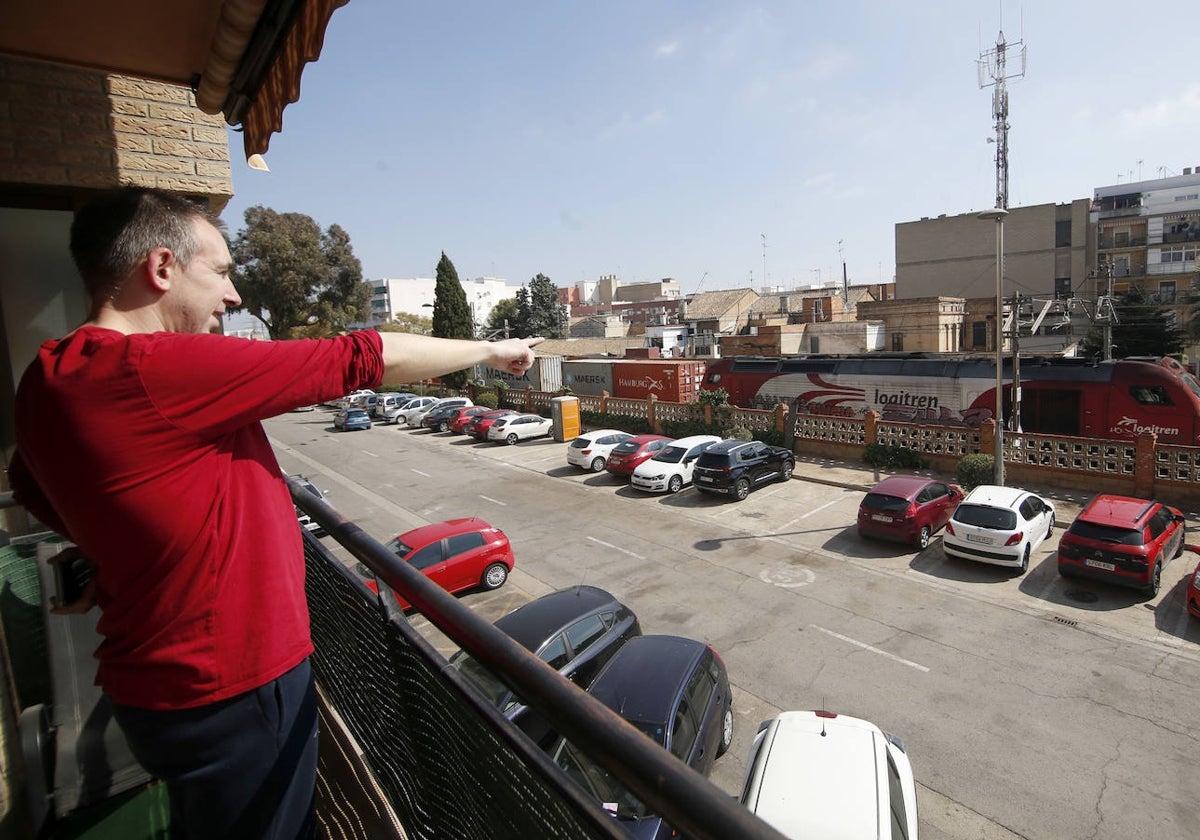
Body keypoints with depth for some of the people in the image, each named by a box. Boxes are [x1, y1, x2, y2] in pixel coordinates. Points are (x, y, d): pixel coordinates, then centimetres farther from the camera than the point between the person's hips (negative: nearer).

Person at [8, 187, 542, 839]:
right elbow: (358, 360, -22)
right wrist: (488, 350, -10)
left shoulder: (50, 378, 2)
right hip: (230, 688, -8)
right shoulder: (159, 369, -27)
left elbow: (31, 487, 21)